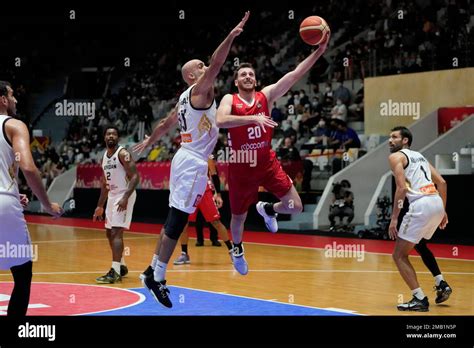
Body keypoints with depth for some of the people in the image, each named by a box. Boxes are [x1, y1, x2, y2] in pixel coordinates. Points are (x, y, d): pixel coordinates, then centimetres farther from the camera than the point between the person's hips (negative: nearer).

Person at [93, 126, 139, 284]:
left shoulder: (123, 154, -14)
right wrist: (100, 206, 19)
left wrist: (125, 197, -30)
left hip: (124, 196, -9)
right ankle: (121, 266, 27)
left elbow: (135, 177, -21)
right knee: (109, 233, 14)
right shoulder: (105, 157, 12)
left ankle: (115, 272, -17)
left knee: (116, 232, -16)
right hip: (112, 196, 9)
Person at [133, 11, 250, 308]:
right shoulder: (200, 90, -10)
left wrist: (148, 142, 42)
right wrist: (232, 36, -33)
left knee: (175, 219, 13)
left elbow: (166, 123, 28)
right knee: (177, 221, -8)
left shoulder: (186, 98, 16)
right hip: (193, 163, -10)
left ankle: (153, 271, 18)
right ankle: (157, 279, -5)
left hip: (186, 159, 10)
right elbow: (216, 65, -26)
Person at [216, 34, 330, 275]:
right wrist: (253, 118, -40)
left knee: (295, 207, -6)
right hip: (241, 167, -2)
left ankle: (267, 209, 28)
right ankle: (237, 249, 45)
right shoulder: (229, 100, -8)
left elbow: (295, 75, -11)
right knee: (239, 217, 12)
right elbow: (220, 121, -30)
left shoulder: (266, 96, -1)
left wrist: (319, 51, -22)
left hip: (267, 163, 2)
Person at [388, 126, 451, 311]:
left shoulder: (396, 156, 3)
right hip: (437, 203, 8)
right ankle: (441, 284, 26)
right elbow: (442, 182, 22)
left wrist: (394, 218, -10)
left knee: (399, 255, 1)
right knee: (419, 244, 34)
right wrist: (443, 211, 26)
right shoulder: (419, 156, 27)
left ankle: (420, 299, -6)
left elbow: (402, 188, -11)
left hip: (421, 205, -8)